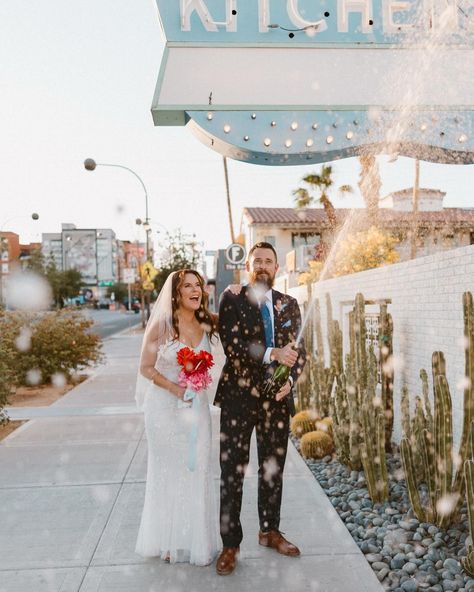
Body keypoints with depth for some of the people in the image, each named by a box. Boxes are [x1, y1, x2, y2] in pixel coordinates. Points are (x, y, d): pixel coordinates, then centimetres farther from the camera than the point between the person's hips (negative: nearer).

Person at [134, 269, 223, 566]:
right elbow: (146, 368, -8)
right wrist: (176, 388, -19)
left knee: (198, 472, 8)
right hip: (165, 406, -3)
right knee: (167, 472, 9)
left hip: (197, 406, 4)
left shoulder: (207, 326, 3)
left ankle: (198, 540, 25)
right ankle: (168, 541, 26)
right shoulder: (161, 325, -9)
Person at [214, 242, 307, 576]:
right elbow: (231, 344, -14)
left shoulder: (289, 305, 10)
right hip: (239, 397, -3)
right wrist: (272, 354, -24)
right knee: (232, 472, 3)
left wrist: (290, 379, -10)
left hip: (277, 397, 4)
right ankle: (231, 544, 17)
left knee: (273, 469, 15)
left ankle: (270, 531, 35)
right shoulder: (232, 300, -2)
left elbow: (299, 350, 8)